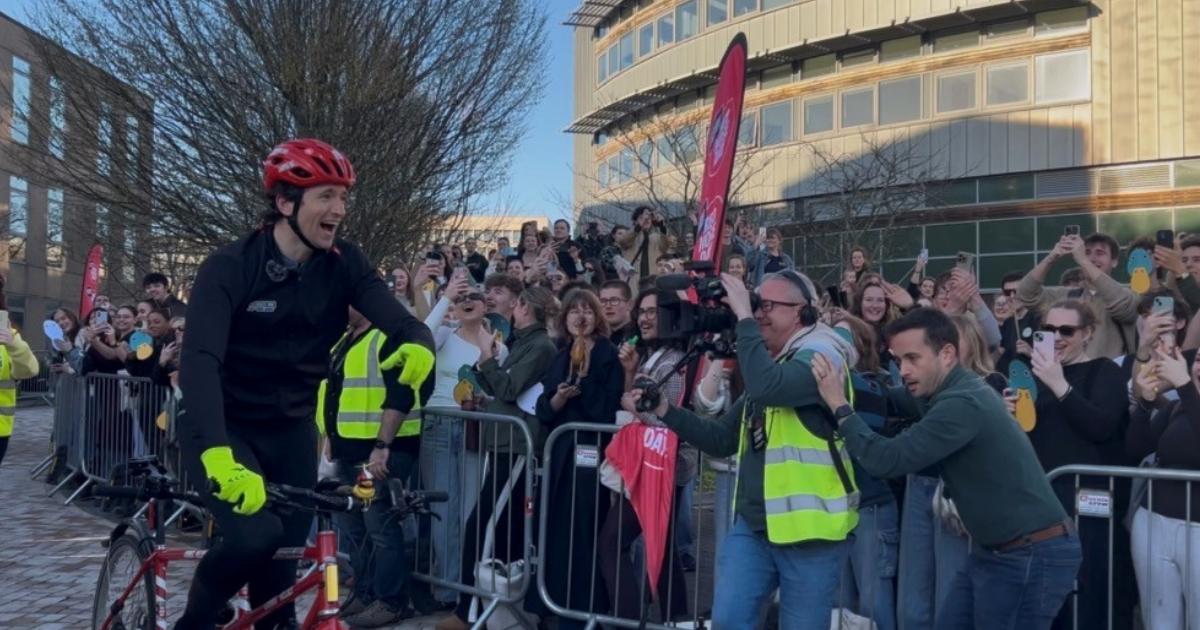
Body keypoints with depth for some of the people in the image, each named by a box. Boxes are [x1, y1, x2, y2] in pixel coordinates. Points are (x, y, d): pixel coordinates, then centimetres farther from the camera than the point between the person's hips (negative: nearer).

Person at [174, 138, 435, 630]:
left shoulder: (343, 265, -8)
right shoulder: (230, 266, -20)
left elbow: (398, 320, -19)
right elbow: (200, 360, -33)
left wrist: (419, 345, -45)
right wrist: (219, 455, -50)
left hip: (291, 429, 4)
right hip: (224, 427, -4)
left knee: (287, 550, 4)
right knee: (256, 535, -25)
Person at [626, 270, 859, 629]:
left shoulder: (821, 355, -12)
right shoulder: (769, 364, 14)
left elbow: (767, 387, -33)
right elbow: (721, 440, 14)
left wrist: (743, 317, -23)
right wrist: (665, 411, 2)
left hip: (809, 531, -7)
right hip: (753, 525, 7)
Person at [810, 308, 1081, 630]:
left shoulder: (963, 403, -25)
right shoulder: (948, 392, 6)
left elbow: (886, 460, -27)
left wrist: (840, 406, -18)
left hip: (1032, 555, -9)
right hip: (992, 550, 10)